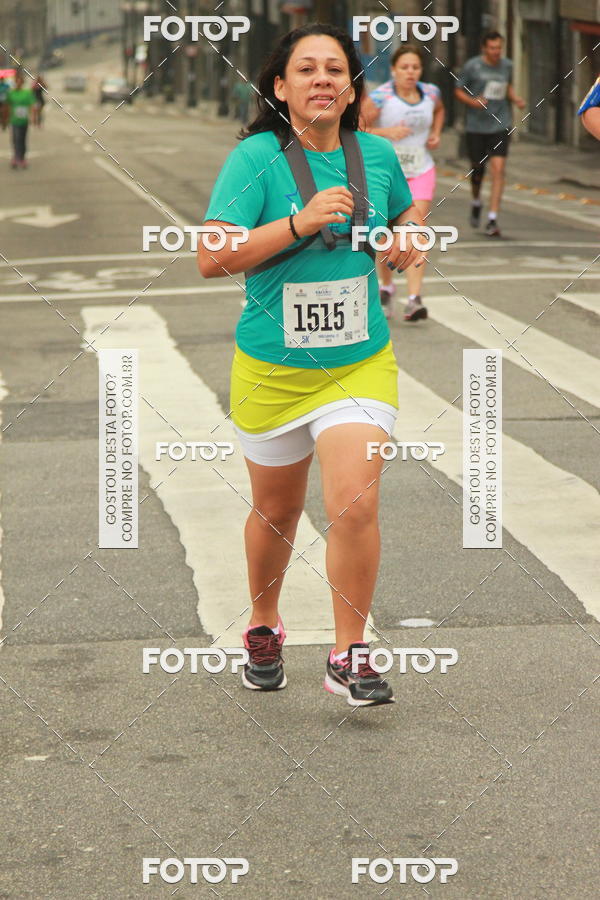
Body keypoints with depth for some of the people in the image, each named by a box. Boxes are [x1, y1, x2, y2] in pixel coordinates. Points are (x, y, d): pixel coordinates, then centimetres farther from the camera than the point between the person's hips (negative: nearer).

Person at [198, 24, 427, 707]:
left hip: (360, 363, 1)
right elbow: (212, 259, -21)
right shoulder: (255, 158, -12)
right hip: (271, 368, -1)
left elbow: (405, 212, 23)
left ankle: (348, 657, 0)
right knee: (276, 512, 15)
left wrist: (409, 241, 0)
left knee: (355, 504, -15)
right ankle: (263, 627, 42)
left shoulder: (376, 155, 1)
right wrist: (300, 222, -28)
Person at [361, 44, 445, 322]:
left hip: (421, 173, 2)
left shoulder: (430, 93, 0)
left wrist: (436, 134, 7)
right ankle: (386, 288, 36)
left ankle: (414, 299, -17)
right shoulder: (379, 97, -15)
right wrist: (386, 132, -27)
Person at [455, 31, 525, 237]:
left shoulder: (507, 65, 5)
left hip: (501, 125, 1)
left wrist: (515, 99, 4)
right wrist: (472, 102, -17)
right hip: (476, 125, -1)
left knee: (498, 169, -12)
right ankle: (476, 203, 41)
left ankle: (492, 220, -12)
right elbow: (458, 91, 2)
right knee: (477, 169, 8)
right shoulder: (472, 66, -5)